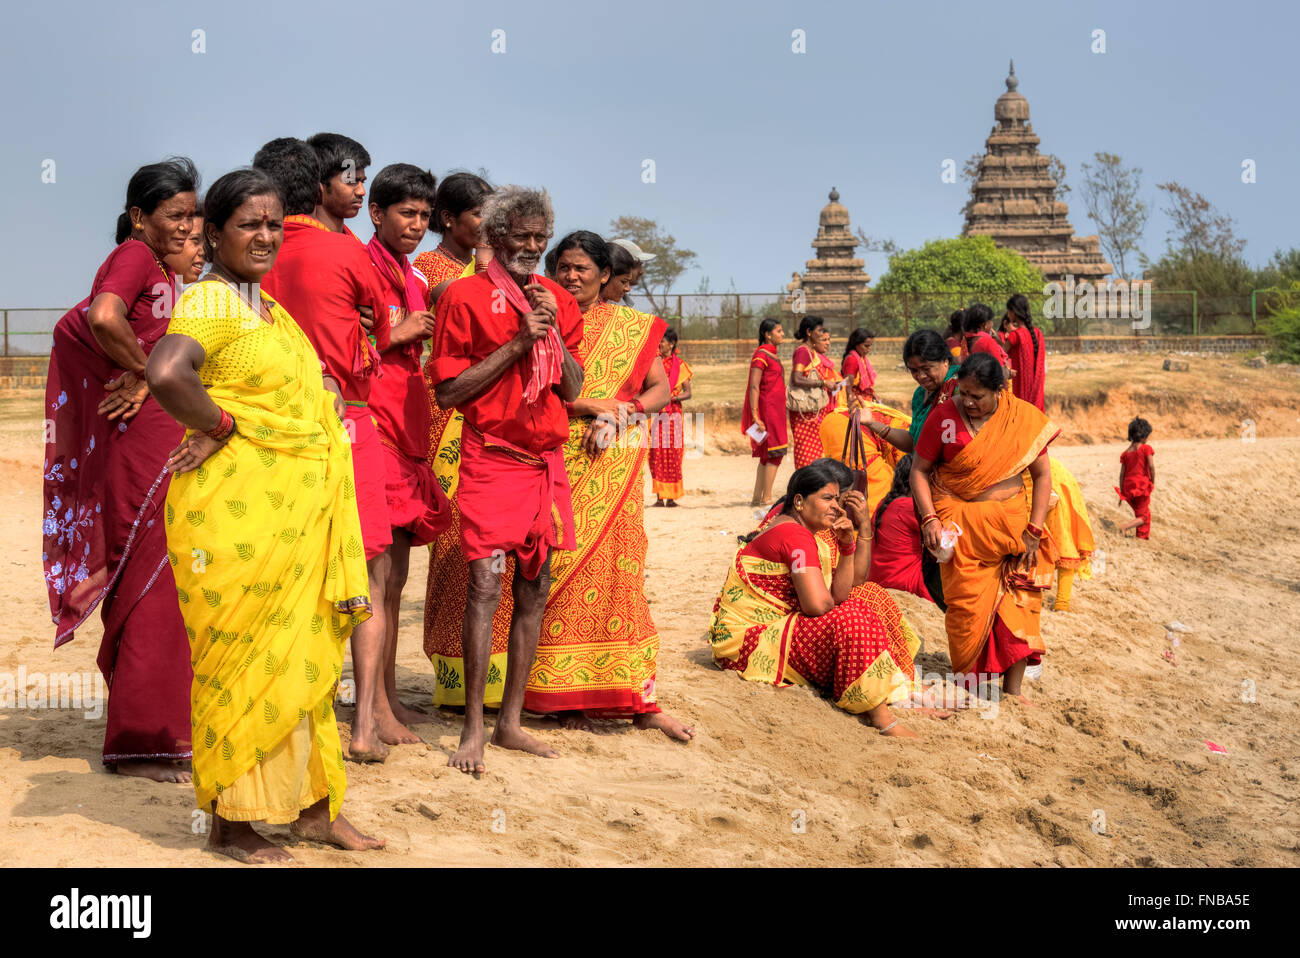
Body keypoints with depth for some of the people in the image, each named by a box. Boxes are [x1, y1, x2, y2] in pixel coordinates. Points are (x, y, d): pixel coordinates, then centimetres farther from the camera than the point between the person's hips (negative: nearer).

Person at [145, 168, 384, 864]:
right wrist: (219, 426, -16)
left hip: (294, 512, 9)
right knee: (241, 657, -2)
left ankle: (313, 806, 24)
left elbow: (309, 385, 32)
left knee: (300, 652, 14)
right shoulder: (209, 300, -11)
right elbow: (165, 373, -30)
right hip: (235, 510, -9)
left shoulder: (268, 306, 18)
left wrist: (326, 400, 11)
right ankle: (229, 824, 9)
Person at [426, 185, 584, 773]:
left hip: (547, 460, 6)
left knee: (533, 590, 6)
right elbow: (447, 392, -7)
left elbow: (573, 388, 12)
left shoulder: (557, 300, 15)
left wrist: (553, 331, -4)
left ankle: (510, 723, 14)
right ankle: (473, 729, -8)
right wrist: (518, 342, -12)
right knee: (485, 582, -14)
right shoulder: (465, 296, -1)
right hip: (491, 458, -6)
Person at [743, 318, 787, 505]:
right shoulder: (761, 355, -12)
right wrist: (755, 416, -23)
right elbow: (754, 387, -18)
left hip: (775, 410, 10)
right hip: (767, 409, -10)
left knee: (767, 456, 10)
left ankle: (757, 498, 13)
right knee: (775, 453, -11)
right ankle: (766, 498, -10)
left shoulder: (771, 355, 18)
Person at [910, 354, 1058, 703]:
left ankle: (1013, 688, 5)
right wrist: (930, 519, -11)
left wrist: (1034, 531, -5)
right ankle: (969, 685, 5)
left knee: (1018, 599, -3)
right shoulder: (943, 418, -6)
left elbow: (1042, 475, 2)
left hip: (1013, 522, 1)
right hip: (962, 525, -1)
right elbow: (919, 470, 1)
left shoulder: (1025, 418, -3)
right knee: (968, 604, -6)